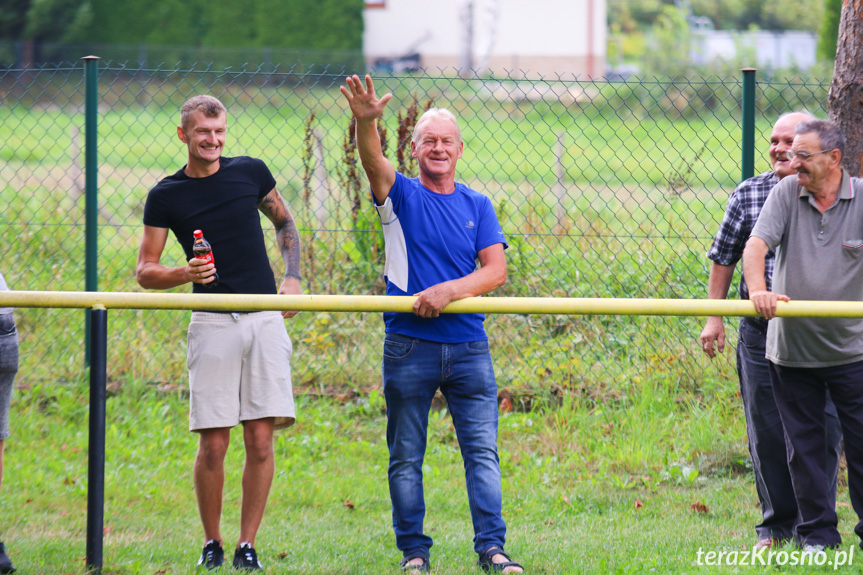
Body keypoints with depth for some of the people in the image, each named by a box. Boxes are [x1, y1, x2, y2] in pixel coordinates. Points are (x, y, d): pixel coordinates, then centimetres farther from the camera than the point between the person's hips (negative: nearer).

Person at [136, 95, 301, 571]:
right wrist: (184, 274, -16)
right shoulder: (166, 196, 3)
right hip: (212, 322, -1)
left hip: (265, 319, 1)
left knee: (260, 440, -4)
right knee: (213, 443, -5)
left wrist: (292, 276, 8)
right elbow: (145, 271, 4)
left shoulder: (250, 172, 8)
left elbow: (284, 222, 23)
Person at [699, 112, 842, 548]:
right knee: (766, 431, 5)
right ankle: (776, 525, 17)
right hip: (760, 332, 2)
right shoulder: (748, 195, 5)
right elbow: (724, 257, 13)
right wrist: (714, 317, 10)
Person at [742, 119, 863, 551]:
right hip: (791, 349, 2)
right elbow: (756, 244, -8)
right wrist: (757, 290, -27)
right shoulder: (786, 194, 1)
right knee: (804, 443, 7)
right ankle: (817, 530, 16)